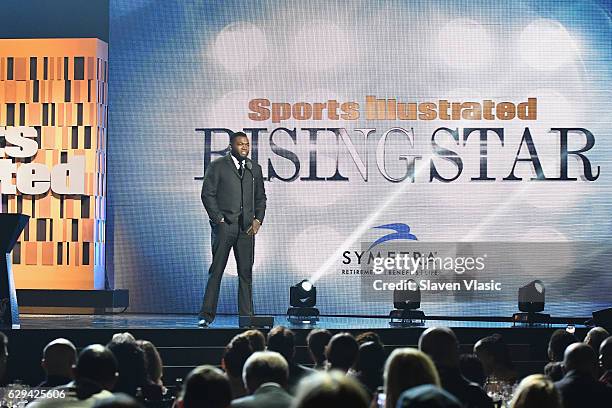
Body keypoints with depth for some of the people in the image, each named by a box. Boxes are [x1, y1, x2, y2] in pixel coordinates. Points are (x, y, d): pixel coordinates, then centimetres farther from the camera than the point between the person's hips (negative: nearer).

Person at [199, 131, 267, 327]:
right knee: (216, 271, -4)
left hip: (247, 228, 4)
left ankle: (246, 316, 8)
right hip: (223, 225, -4)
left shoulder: (255, 169, 15)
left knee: (246, 272, 3)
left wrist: (258, 220, 3)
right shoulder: (217, 166, 1)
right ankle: (207, 315, -2)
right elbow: (207, 194, -3)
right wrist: (218, 219, -9)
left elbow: (261, 197, 17)